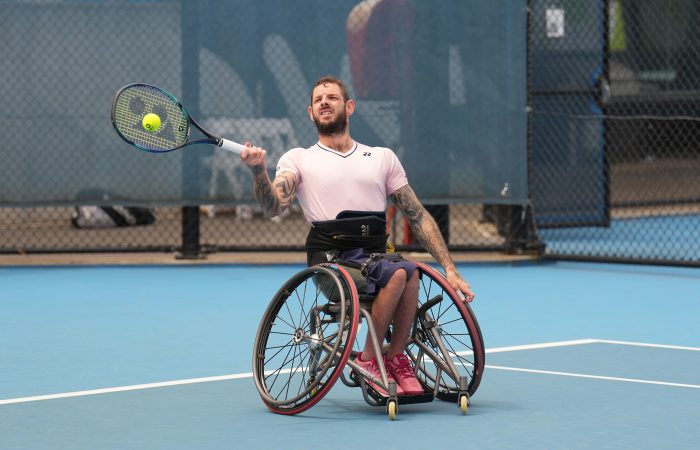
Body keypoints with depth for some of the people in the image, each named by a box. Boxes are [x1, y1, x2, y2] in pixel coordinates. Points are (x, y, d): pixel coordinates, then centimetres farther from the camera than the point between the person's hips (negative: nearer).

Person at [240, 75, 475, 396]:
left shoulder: (383, 157, 21)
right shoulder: (298, 159, 14)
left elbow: (418, 216, 18)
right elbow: (273, 207, -4)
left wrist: (449, 268, 8)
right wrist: (259, 170, -24)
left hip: (376, 258, 3)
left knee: (406, 272, -34)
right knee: (402, 271, -32)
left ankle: (394, 358, -15)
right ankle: (370, 359, -16)